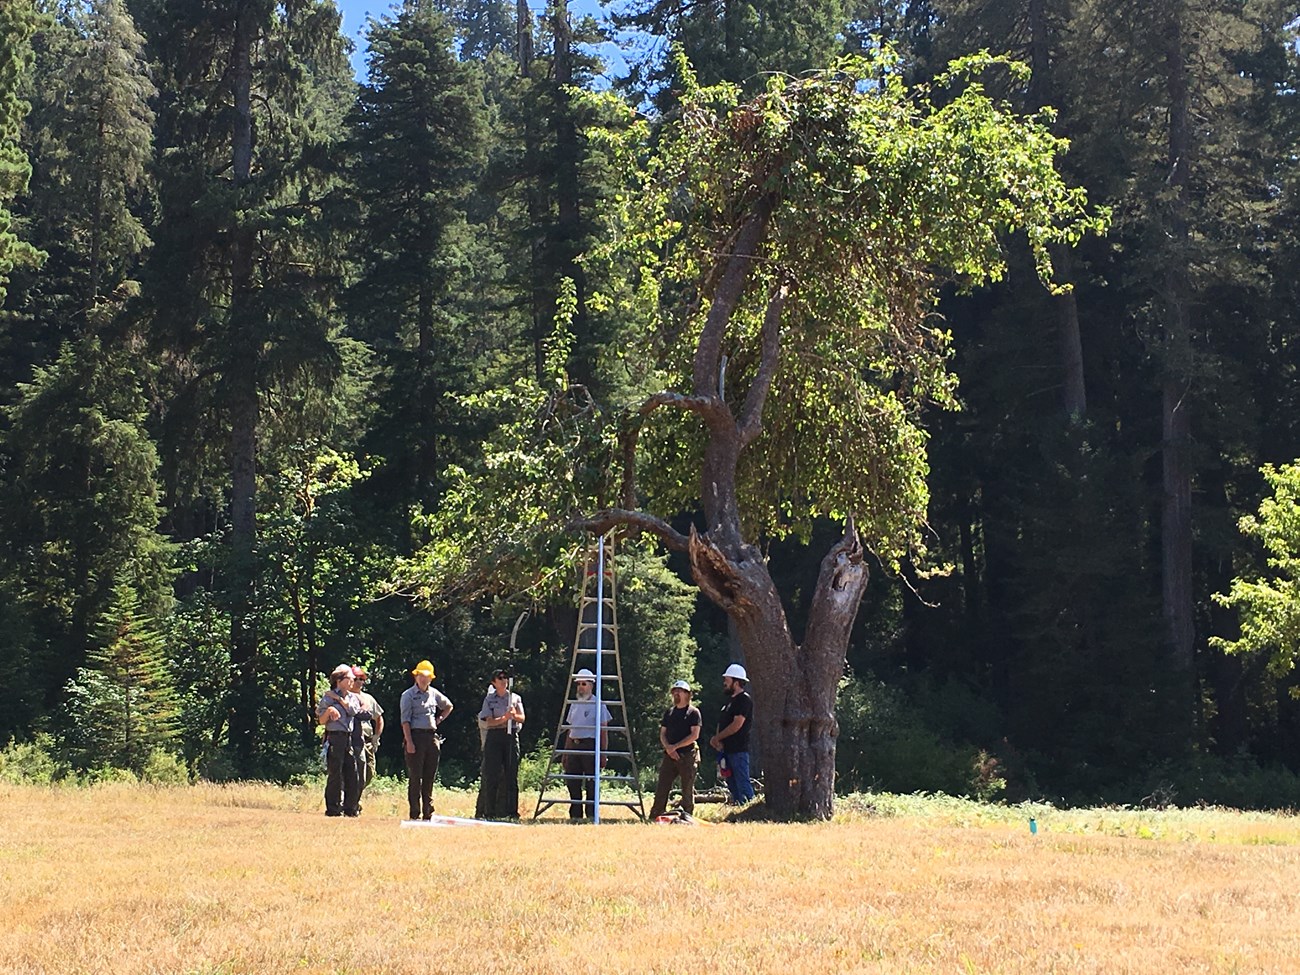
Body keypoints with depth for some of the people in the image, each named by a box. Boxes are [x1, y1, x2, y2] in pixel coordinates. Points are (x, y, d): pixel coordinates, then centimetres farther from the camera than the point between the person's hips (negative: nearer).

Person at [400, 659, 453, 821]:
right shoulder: (409, 695, -3)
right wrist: (409, 742, -16)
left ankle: (428, 812, 14)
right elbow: (405, 720, -8)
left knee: (430, 776, 8)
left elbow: (448, 706, 31)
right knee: (415, 777, -4)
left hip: (432, 736, 6)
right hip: (416, 736, -6)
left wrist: (439, 719, 15)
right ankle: (415, 813, -2)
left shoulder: (434, 693, 13)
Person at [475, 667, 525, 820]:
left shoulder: (515, 698, 14)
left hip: (511, 737, 2)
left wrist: (514, 714, -20)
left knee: (511, 775, -2)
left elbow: (522, 718, 2)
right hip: (494, 737, -2)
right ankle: (489, 811, -3)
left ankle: (512, 812, 0)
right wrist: (504, 718, -19)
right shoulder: (489, 699, 8)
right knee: (491, 776, -5)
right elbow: (488, 721, -4)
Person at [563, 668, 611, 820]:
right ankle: (575, 815, 11)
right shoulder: (574, 705, 18)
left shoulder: (598, 705, -1)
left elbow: (603, 732, -4)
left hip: (590, 746, -6)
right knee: (572, 782, 4)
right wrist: (565, 752, 16)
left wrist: (603, 754, -10)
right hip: (573, 746, 6)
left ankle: (591, 815, -4)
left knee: (591, 782, -7)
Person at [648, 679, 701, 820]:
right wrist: (668, 747, -6)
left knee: (687, 790, -1)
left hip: (687, 755, -5)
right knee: (661, 788, 0)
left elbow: (694, 735, -9)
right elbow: (662, 734, 14)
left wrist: (675, 746, -13)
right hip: (669, 755, 5)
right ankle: (654, 817, 3)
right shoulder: (669, 712, 16)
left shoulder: (693, 712, 0)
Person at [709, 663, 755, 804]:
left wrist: (717, 738, -11)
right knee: (731, 783, 12)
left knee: (743, 784, -11)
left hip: (738, 750, -10)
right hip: (727, 749, 10)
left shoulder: (744, 699, -11)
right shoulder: (730, 699, 18)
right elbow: (722, 722, 19)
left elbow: (737, 725, -19)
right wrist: (718, 741, 0)